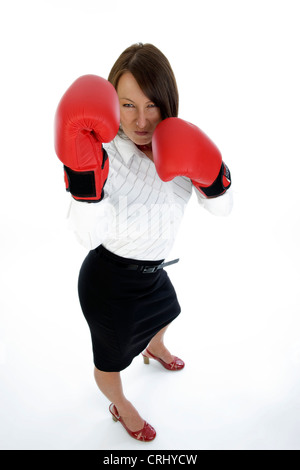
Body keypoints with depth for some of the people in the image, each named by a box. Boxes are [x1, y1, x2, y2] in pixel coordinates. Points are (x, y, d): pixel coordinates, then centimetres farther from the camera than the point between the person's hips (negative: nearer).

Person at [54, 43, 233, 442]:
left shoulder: (177, 148, -11)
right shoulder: (102, 152, -27)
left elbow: (222, 209, -8)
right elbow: (91, 236, -31)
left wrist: (210, 178, -28)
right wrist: (83, 177, -44)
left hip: (152, 269, 7)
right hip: (109, 282, -6)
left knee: (164, 312, 37)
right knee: (111, 360, 19)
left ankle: (155, 349, 76)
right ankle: (120, 407, 56)